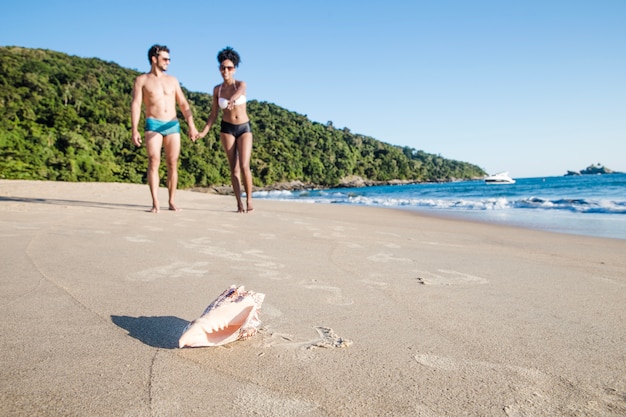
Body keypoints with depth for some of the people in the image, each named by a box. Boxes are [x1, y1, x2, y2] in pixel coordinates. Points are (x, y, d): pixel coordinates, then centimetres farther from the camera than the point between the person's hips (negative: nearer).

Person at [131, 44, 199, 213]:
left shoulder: (172, 80, 16)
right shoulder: (142, 80, 6)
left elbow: (184, 105, 12)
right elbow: (135, 105, -2)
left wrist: (192, 126, 0)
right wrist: (135, 130, -13)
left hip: (173, 125, 3)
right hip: (153, 125, -3)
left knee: (173, 164, -1)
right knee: (154, 162, -15)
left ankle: (172, 201, 5)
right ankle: (155, 203, -16)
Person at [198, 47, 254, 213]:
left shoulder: (241, 84, -5)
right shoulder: (217, 89, 4)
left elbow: (238, 93, -31)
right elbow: (214, 114, 7)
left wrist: (232, 100, -54)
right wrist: (204, 132, -3)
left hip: (244, 129, -2)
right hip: (227, 129, 2)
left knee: (244, 166, -14)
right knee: (234, 168, -1)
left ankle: (249, 201, -1)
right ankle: (239, 203, 4)